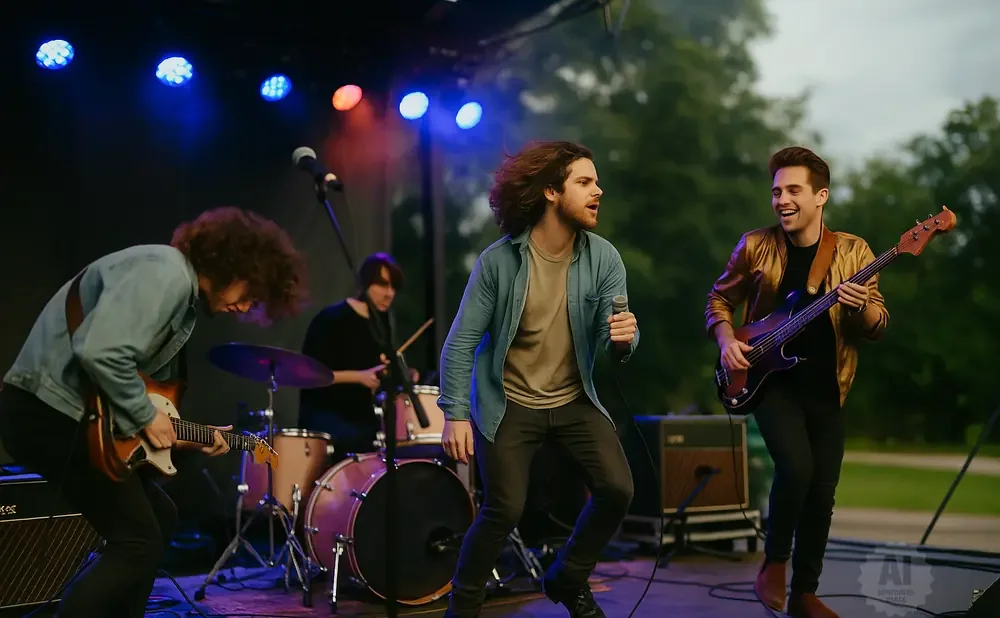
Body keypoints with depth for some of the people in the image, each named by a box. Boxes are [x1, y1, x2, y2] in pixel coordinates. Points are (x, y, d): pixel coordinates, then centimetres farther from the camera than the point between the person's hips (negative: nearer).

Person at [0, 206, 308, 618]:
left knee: (157, 520, 17)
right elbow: (101, 352, -29)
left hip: (78, 414, 11)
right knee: (139, 543, -7)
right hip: (50, 412, -11)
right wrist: (146, 416, -16)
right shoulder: (166, 273, -16)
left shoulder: (184, 292, 17)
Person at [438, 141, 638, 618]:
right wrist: (455, 414, -14)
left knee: (617, 489, -8)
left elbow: (615, 340, -8)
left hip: (575, 400, 4)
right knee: (504, 510, -8)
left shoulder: (603, 258, -7)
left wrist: (623, 339, -32)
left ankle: (568, 579, 18)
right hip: (509, 403, -3)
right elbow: (461, 342, -10)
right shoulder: (499, 259, -15)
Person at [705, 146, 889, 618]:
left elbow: (880, 324, -1)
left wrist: (862, 307, -23)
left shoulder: (853, 252, -1)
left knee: (822, 490, 4)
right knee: (796, 467, -23)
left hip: (826, 388, 2)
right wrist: (726, 340, -8)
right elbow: (720, 299, 10)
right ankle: (774, 560, 2)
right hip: (771, 381, -2)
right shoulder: (756, 246, -3)